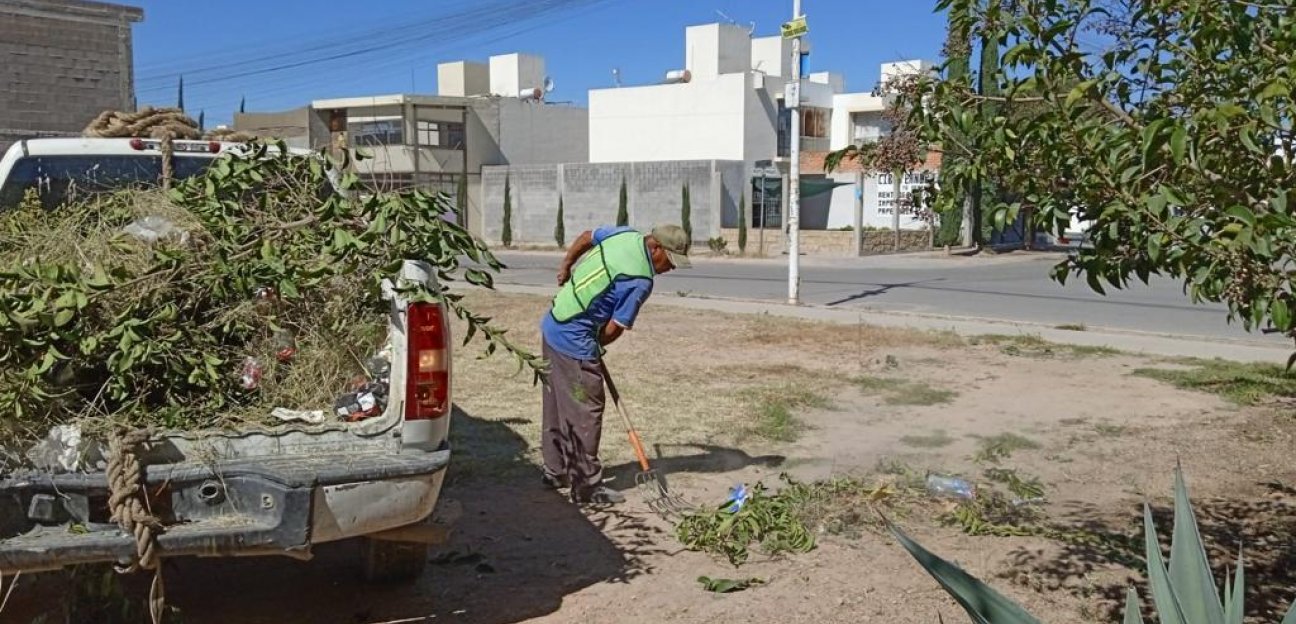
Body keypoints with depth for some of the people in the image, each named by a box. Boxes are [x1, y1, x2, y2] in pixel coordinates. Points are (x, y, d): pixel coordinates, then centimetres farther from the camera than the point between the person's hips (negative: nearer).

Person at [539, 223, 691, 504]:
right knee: (586, 411, -1)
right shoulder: (640, 281, -21)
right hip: (574, 342, -10)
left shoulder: (625, 234, 2)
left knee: (557, 404, 19)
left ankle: (556, 470, 32)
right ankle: (586, 486, 5)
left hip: (551, 325, 10)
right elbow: (614, 329, -15)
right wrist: (597, 347, 4)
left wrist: (565, 269, 30)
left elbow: (584, 238, 19)